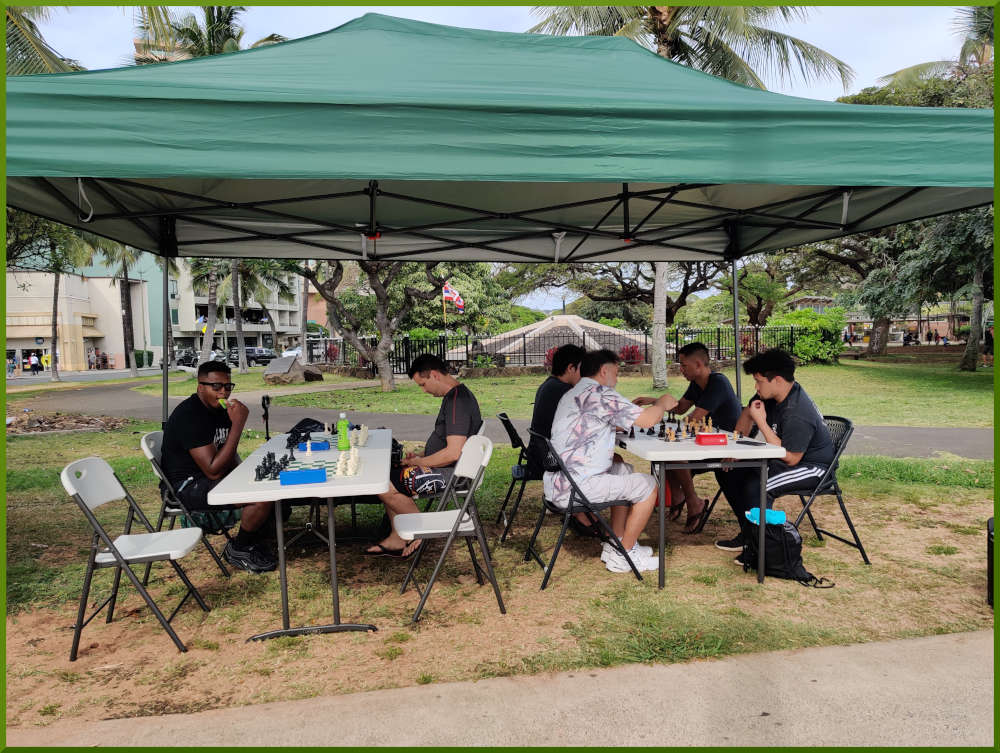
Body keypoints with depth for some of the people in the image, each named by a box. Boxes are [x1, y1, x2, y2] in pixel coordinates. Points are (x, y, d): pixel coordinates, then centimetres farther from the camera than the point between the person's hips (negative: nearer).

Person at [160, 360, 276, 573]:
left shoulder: (218, 410, 7)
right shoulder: (189, 416, -23)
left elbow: (230, 458, 19)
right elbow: (213, 470, -29)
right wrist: (238, 424, -30)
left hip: (210, 477, 10)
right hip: (188, 486, -10)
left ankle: (253, 541, 14)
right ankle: (238, 550, -1)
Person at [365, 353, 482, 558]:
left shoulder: (458, 401, -22)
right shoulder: (454, 395, 12)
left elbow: (453, 453, -28)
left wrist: (419, 462, -13)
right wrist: (420, 456, 9)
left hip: (450, 472, -11)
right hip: (443, 467, 11)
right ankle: (397, 539, 15)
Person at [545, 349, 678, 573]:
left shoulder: (572, 395, 19)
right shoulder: (598, 393, -14)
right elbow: (647, 420, -17)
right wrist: (662, 404, 4)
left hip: (557, 483, 10)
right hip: (574, 487, -10)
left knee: (625, 471, 26)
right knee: (647, 485, 1)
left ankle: (616, 544, 28)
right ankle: (623, 556, 11)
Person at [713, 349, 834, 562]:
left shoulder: (798, 414, -31)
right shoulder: (770, 394, -3)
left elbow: (790, 458, -30)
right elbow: (747, 413, 13)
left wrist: (761, 422, -29)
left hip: (811, 467, -10)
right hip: (786, 457, 10)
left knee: (755, 486, -34)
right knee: (727, 472, 4)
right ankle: (748, 533, 11)